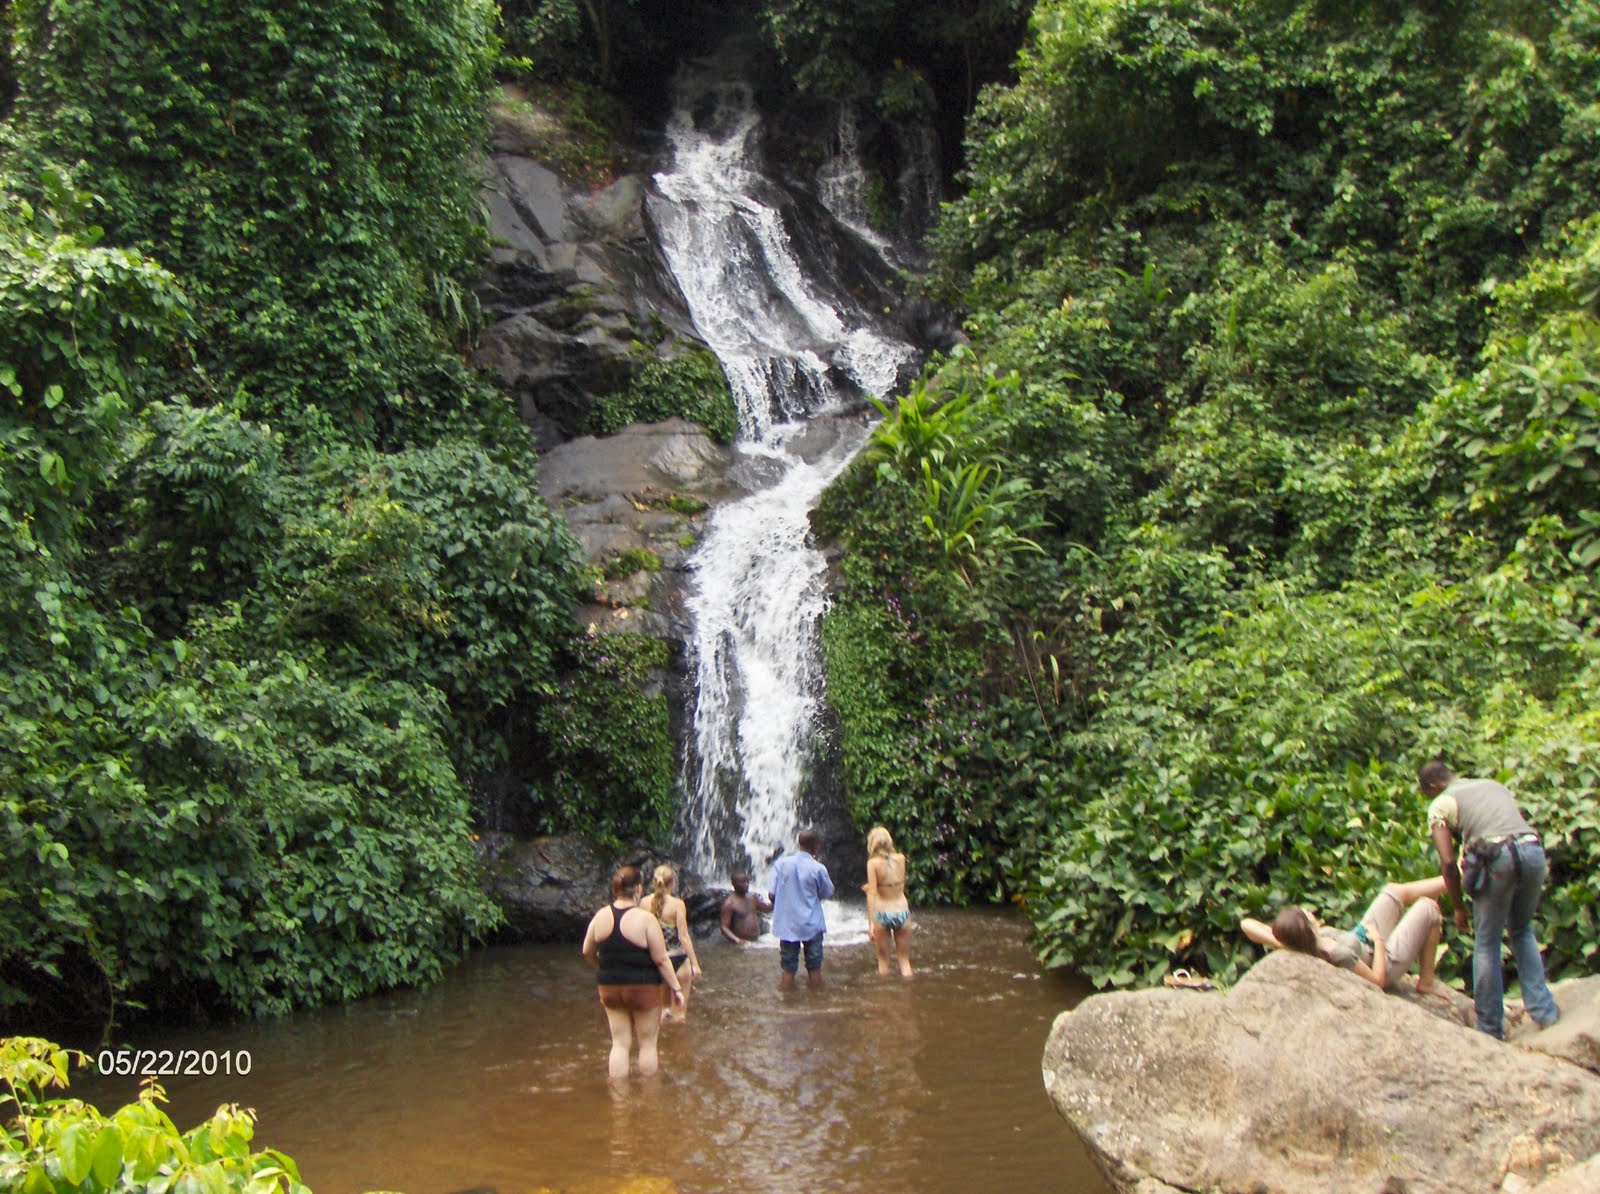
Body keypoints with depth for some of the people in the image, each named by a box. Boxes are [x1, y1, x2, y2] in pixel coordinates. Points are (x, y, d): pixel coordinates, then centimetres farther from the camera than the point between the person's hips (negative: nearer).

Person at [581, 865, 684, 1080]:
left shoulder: (601, 916, -3)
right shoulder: (645, 919, -17)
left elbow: (587, 952, 9)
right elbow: (661, 959, -16)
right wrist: (675, 988, -6)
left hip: (609, 988, 4)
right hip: (643, 988, -4)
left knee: (620, 1043, 13)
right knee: (647, 1043, 11)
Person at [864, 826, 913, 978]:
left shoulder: (873, 863, -8)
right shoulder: (901, 859, 0)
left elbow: (872, 894, -13)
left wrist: (870, 923, -13)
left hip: (881, 914, -2)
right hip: (902, 912, 2)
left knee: (883, 959, 12)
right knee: (904, 959, 11)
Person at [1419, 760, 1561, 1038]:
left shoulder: (1441, 804, 12)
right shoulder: (1494, 786, 30)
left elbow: (1448, 862, 3)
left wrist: (1459, 907, 13)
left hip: (1497, 859, -5)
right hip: (1535, 851, 5)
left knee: (1486, 944, 11)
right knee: (1521, 930, 28)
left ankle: (1490, 1027, 16)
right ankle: (1543, 1010, 22)